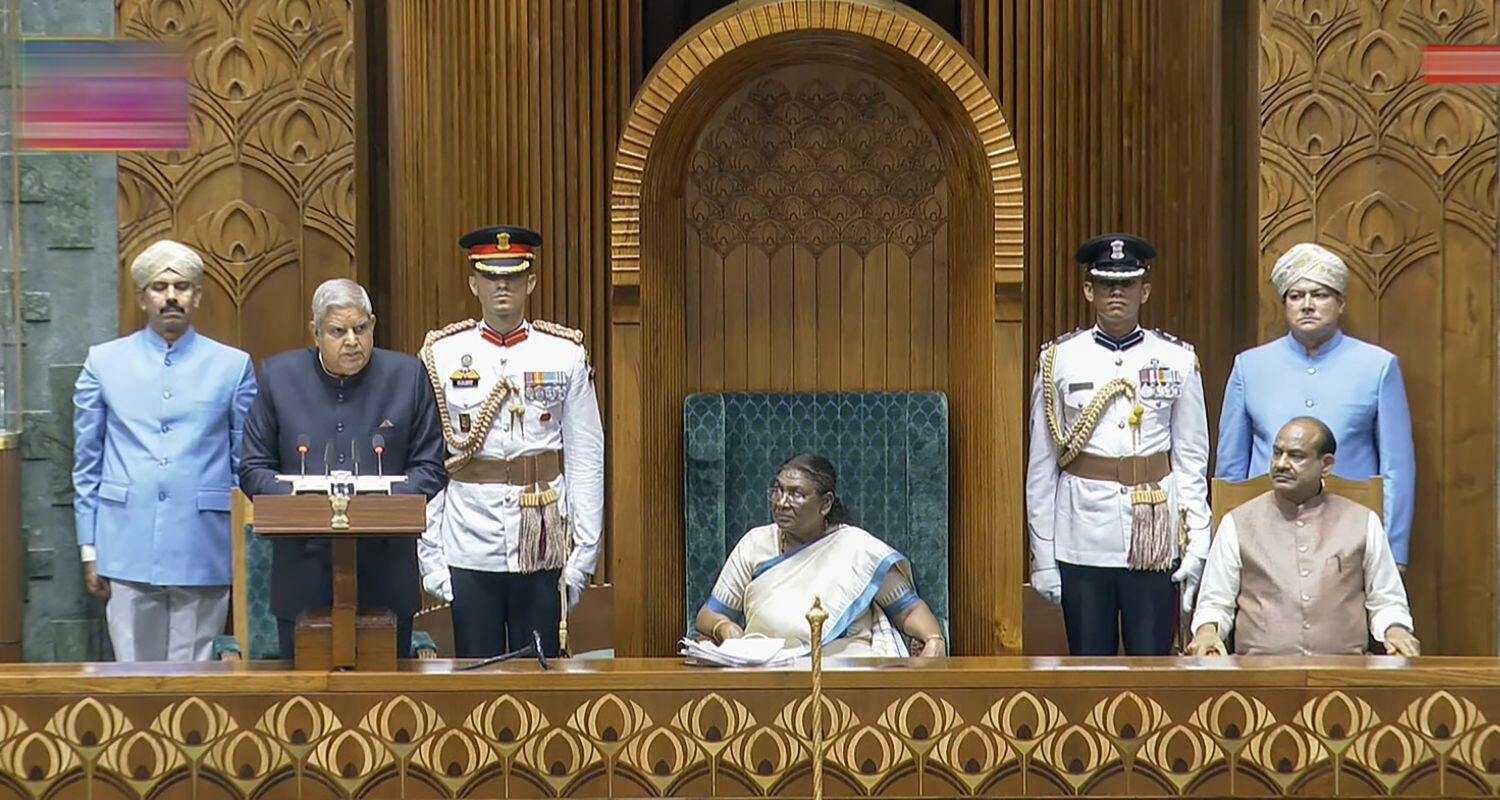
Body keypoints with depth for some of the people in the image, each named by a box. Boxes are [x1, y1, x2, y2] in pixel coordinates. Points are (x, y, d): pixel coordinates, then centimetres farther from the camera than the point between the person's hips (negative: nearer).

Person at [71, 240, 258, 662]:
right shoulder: (104, 362, 8)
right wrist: (90, 552, 6)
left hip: (203, 553, 0)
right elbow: (86, 465, 11)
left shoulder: (233, 366, 6)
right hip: (127, 551, 1)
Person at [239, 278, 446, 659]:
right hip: (303, 574, 0)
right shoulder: (279, 376, 5)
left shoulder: (408, 376, 3)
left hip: (385, 570, 0)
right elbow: (253, 469, 5)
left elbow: (430, 467, 5)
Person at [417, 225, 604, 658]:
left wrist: (584, 551, -2)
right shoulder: (441, 356, 2)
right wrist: (428, 557, -2)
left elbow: (587, 460, 3)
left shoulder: (566, 355, 3)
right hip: (468, 552, 0)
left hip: (543, 550, 0)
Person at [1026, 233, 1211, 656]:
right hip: (1082, 535, 0)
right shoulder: (1060, 360, 3)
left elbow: (1192, 458, 6)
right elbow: (1041, 464, 5)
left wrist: (1197, 542, -1)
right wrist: (1042, 554, 2)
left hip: (1155, 538, 0)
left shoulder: (1176, 360, 4)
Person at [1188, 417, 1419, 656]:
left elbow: (1386, 601, 19)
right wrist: (1208, 630, -9)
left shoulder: (1363, 523, 15)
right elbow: (1215, 602, 14)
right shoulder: (1237, 524, 12)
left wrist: (1395, 630, -3)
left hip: (1343, 670, 1)